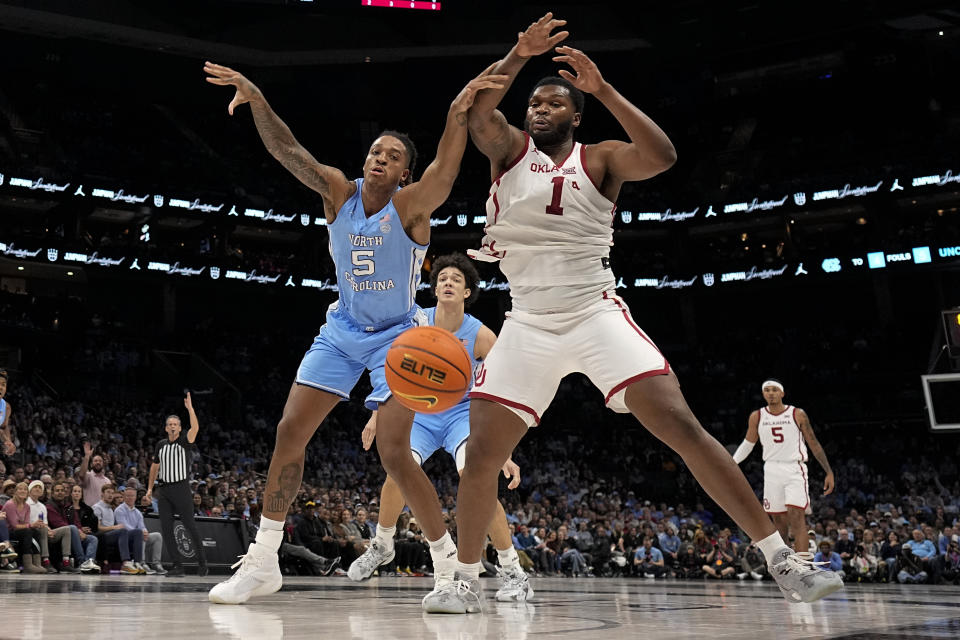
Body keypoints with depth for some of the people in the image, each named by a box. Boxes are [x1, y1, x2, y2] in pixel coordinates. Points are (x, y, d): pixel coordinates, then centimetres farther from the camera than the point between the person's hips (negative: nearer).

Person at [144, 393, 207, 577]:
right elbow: (155, 466, 21)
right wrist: (150, 488, 17)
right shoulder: (161, 445, 12)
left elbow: (195, 428, -21)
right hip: (164, 490, 5)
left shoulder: (185, 442, -1)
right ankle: (178, 565, 6)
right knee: (166, 530, 1)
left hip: (181, 488, -5)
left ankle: (202, 562, 6)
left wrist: (190, 407, -27)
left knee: (190, 526, -4)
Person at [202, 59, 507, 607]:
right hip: (343, 330, 5)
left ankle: (451, 562, 3)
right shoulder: (339, 191, -4)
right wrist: (256, 99, -31)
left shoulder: (411, 205, -16)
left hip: (397, 336, -5)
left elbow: (444, 175, -37)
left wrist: (459, 114, -53)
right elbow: (286, 150, -14)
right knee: (290, 433, -2)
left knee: (394, 452, -14)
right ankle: (263, 563, 9)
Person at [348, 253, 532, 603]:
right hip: (421, 413, 3)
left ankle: (513, 573, -16)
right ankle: (381, 546, 12)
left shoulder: (481, 336, -17)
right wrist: (378, 414, 5)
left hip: (463, 413, -2)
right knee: (398, 473, -19)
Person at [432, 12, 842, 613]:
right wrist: (520, 55, -27)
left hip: (596, 312, -2)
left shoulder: (600, 159, 4)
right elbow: (477, 112, -14)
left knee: (681, 425, -14)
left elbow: (663, 155, -17)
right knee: (481, 455, -6)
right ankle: (467, 580, 15)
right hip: (529, 323, 2)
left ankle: (783, 560, -9)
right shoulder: (509, 148, 8)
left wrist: (603, 89, -21)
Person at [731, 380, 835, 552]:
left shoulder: (798, 415, -2)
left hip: (795, 470, -3)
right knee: (779, 522, 7)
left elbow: (814, 444, 3)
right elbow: (748, 444, 18)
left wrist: (829, 472, -1)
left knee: (797, 519, -15)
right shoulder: (757, 417, 5)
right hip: (772, 471, 3)